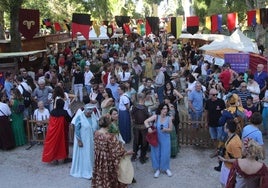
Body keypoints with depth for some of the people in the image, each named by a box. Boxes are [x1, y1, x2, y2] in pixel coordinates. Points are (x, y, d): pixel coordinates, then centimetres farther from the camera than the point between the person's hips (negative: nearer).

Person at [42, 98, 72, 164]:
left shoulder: (52, 112, -3)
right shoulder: (64, 112, -17)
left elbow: (50, 121, 8)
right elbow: (70, 120, -8)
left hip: (53, 131, 3)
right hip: (61, 131, -3)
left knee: (54, 142, 12)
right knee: (63, 142, 11)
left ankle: (55, 158, 13)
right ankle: (65, 158, 22)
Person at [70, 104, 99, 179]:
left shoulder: (93, 117, 0)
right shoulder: (79, 117, -15)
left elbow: (96, 128, 8)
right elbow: (77, 130, -14)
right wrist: (79, 141, -17)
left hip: (92, 141, 5)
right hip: (83, 141, -5)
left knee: (91, 155, 13)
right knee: (83, 156, 5)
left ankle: (91, 170, 27)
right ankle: (85, 172, 16)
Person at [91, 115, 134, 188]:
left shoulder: (96, 133, -10)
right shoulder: (110, 137, -29)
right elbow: (117, 149, -21)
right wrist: (127, 152, -4)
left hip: (98, 158, 6)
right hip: (108, 159, -6)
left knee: (100, 175, 24)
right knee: (108, 176, 15)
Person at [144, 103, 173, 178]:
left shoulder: (169, 118, -10)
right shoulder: (156, 117, -13)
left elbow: (171, 129, -2)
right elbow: (146, 121, -14)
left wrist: (166, 129, -22)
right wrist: (149, 127, -31)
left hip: (165, 139, 0)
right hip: (156, 138, 0)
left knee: (165, 154, 7)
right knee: (156, 153, 9)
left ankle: (166, 168, 29)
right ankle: (157, 169, 27)